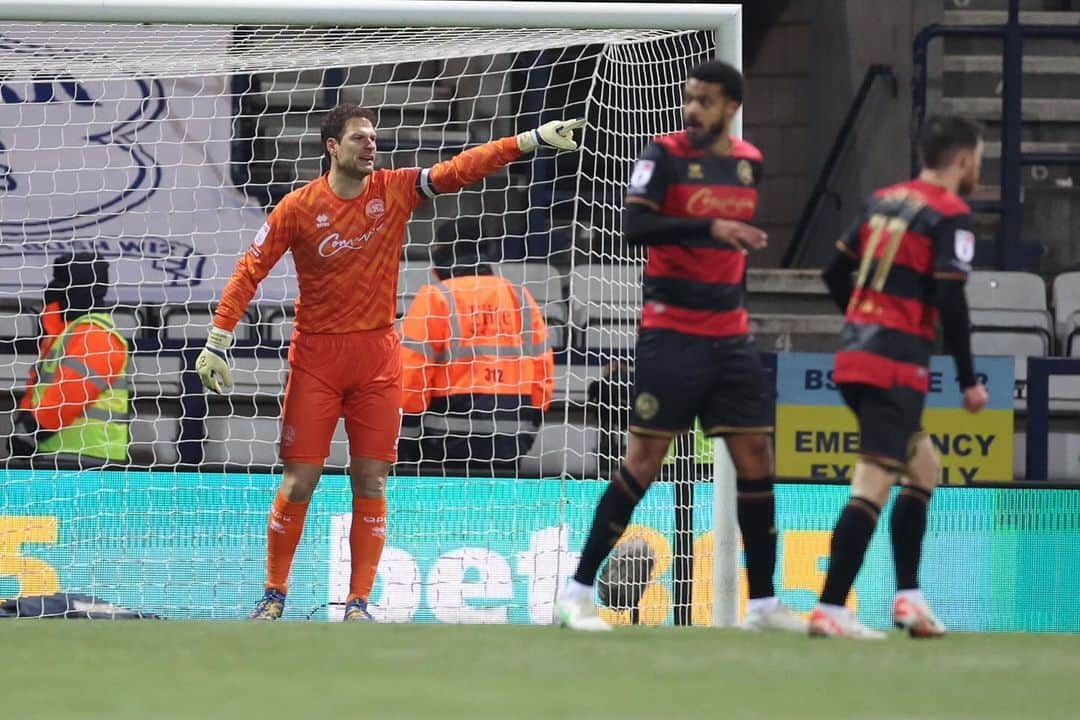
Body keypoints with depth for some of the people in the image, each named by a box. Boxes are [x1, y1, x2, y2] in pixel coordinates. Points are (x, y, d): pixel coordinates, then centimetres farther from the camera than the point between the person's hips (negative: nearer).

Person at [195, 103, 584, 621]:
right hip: (316, 354, -2)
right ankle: (274, 594, 12)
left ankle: (358, 603, 5)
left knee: (370, 482, -1)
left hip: (377, 356, 2)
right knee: (299, 481, -2)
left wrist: (530, 141, -19)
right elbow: (250, 271, -2)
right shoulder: (299, 208, -6)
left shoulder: (395, 190, 0)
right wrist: (217, 342, -8)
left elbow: (459, 170, -8)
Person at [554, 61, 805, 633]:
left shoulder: (750, 162, 10)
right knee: (645, 457, -7)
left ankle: (763, 602, 10)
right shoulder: (665, 155, -8)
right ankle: (577, 594, -2)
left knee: (755, 455, 3)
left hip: (730, 333, 6)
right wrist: (710, 228, -30)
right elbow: (635, 226, -21)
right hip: (671, 331, -6)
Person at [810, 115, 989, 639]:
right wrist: (968, 381, -8)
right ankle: (830, 610, -16)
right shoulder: (951, 215, -8)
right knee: (874, 484, -10)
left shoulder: (883, 201, 14)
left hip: (855, 356, 9)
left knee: (923, 467, 21)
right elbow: (951, 302, -15)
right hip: (897, 366, -9)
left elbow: (835, 274, 18)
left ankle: (907, 596, 19)